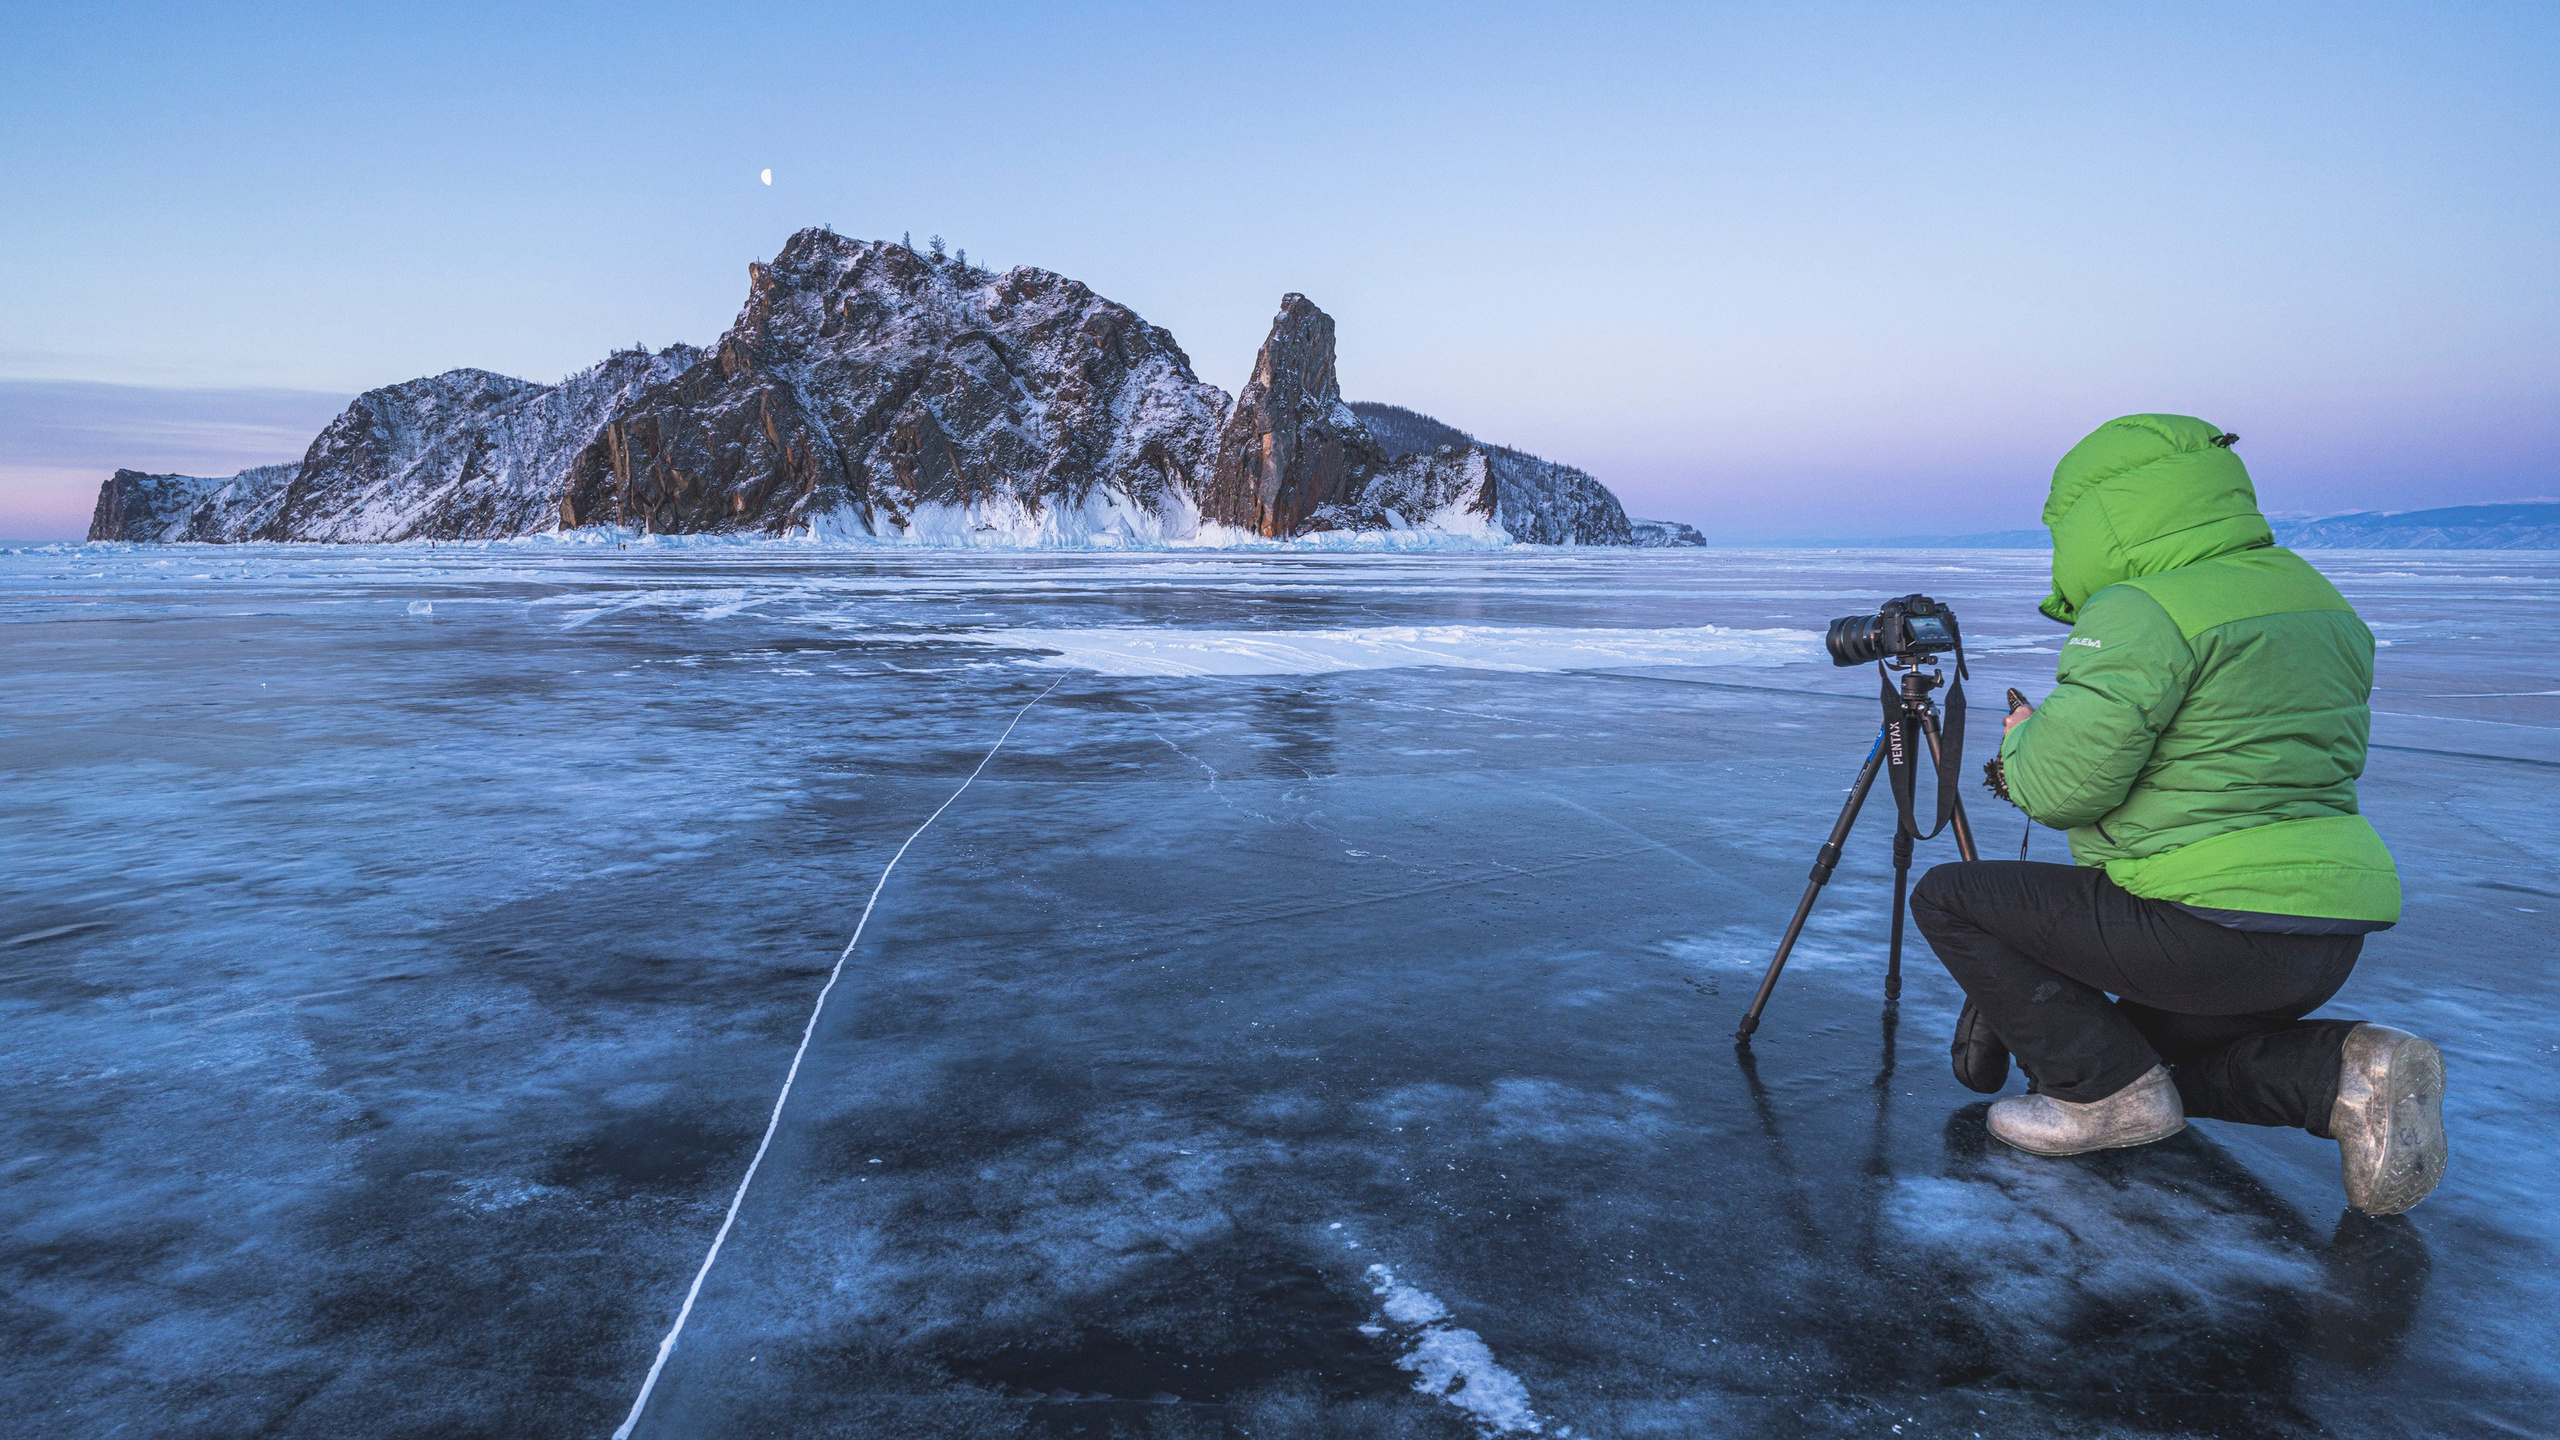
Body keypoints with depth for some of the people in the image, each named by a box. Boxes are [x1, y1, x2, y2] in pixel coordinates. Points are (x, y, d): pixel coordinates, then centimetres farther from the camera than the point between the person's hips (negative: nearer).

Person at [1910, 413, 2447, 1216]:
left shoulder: (2144, 612, -16)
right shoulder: (2319, 602, 14)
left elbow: (2064, 781, -21)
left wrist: (2021, 742, 2)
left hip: (2212, 928, -9)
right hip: (2331, 932, 9)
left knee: (1948, 898, 2)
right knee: (2148, 1047, 30)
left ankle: (2106, 1091, -3)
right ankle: (2346, 1070, 6)